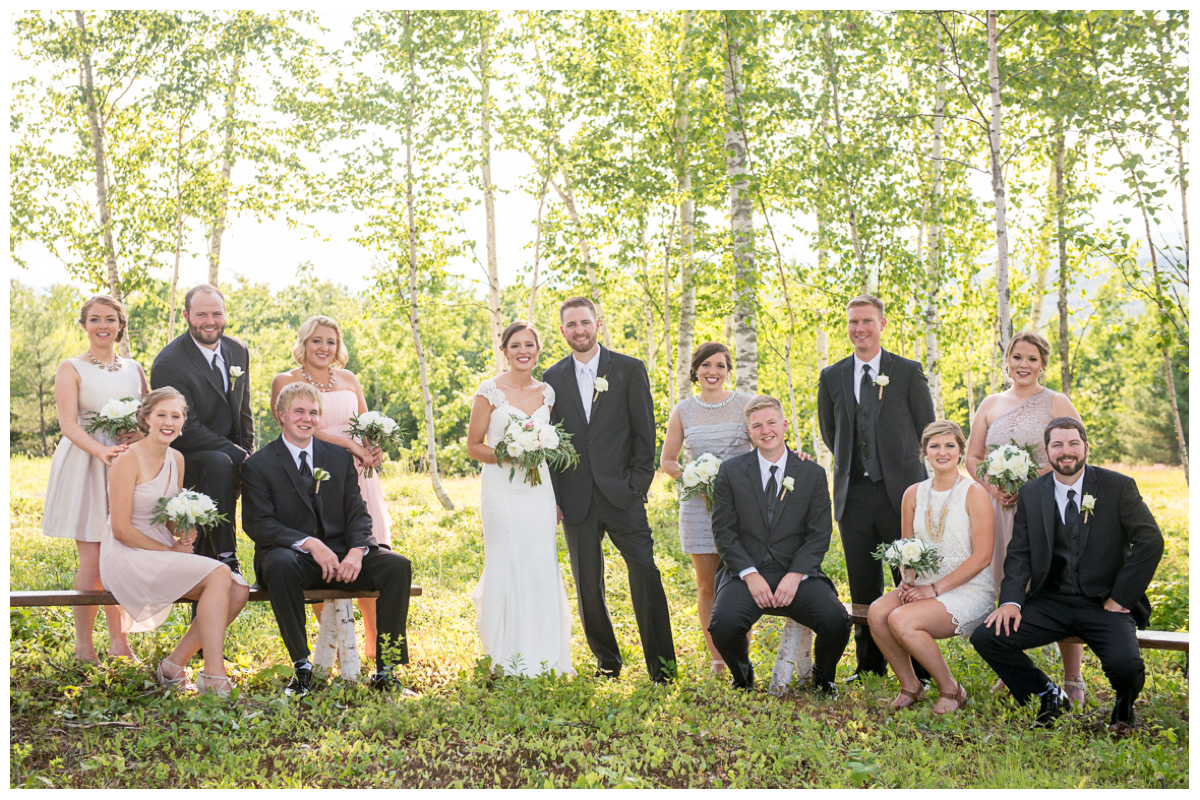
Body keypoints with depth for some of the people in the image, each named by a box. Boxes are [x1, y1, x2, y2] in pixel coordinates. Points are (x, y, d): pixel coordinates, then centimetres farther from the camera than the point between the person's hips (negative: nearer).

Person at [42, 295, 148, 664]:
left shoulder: (134, 368, 14)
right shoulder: (71, 369, 0)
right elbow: (68, 425, -11)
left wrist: (144, 434, -8)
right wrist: (101, 450, -28)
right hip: (85, 465, -4)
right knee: (92, 560, -5)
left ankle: (119, 641, 16)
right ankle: (84, 647, 6)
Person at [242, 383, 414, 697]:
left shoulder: (339, 457, 12)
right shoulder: (258, 465, 0)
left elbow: (357, 512, 8)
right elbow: (257, 524, -9)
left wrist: (357, 551, -14)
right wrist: (309, 543, -24)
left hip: (341, 554, 3)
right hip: (292, 555, -3)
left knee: (397, 565, -22)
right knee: (280, 563, -39)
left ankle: (386, 670, -17)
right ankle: (302, 668, -27)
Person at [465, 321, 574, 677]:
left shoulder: (547, 392, 10)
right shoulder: (490, 390, -2)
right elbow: (473, 446, 0)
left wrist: (558, 499, 11)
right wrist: (507, 455, -17)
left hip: (539, 490, 4)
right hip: (502, 490, -3)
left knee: (542, 570, 2)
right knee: (506, 570, -3)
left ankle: (544, 659, 13)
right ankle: (506, 661, 8)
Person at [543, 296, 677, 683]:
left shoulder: (629, 369, 4)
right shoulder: (553, 378, 10)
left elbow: (644, 433, 2)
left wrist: (638, 486, -5)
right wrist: (554, 497, 4)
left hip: (621, 494, -2)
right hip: (576, 501, 3)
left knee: (645, 575, -9)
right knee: (587, 586, 6)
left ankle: (662, 667, 0)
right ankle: (608, 662, 21)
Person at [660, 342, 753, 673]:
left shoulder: (746, 404, 3)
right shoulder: (683, 410, 7)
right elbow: (667, 460, 13)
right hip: (699, 505, 1)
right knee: (707, 587, 5)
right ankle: (716, 659, 15)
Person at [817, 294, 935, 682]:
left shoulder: (908, 372, 3)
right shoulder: (832, 377, 10)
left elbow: (926, 430, 8)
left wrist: (900, 467, 10)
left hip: (900, 491, -2)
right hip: (853, 494, 2)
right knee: (863, 586, 6)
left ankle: (919, 668, 9)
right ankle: (869, 664, 17)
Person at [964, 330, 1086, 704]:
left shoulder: (1056, 403, 1)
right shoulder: (991, 405, 12)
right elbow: (973, 456, 14)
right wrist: (993, 487, -5)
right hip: (1003, 509, 4)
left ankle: (1073, 680, 4)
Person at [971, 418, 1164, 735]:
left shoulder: (1119, 487, -1)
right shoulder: (1030, 494, 7)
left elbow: (1150, 541, -7)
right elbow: (1019, 552, 5)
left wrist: (1120, 597, -11)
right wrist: (1012, 600, -12)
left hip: (1104, 603, -3)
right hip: (1051, 602, 3)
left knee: (1125, 663, -30)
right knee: (986, 636, -17)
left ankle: (1123, 706, 11)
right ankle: (1049, 696, 9)